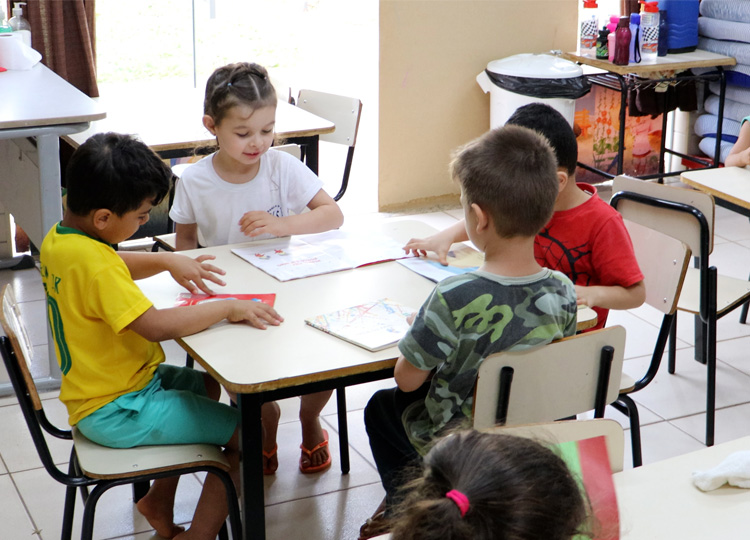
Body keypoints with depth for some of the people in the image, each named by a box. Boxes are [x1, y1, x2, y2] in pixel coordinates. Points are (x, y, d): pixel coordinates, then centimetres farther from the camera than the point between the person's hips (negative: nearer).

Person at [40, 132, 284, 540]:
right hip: (115, 412, -10)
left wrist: (167, 260, 7)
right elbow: (156, 325, -36)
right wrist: (227, 308, -25)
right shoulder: (92, 263, -29)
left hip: (96, 390, 10)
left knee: (205, 386, 30)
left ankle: (159, 500, 33)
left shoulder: (58, 238, 2)